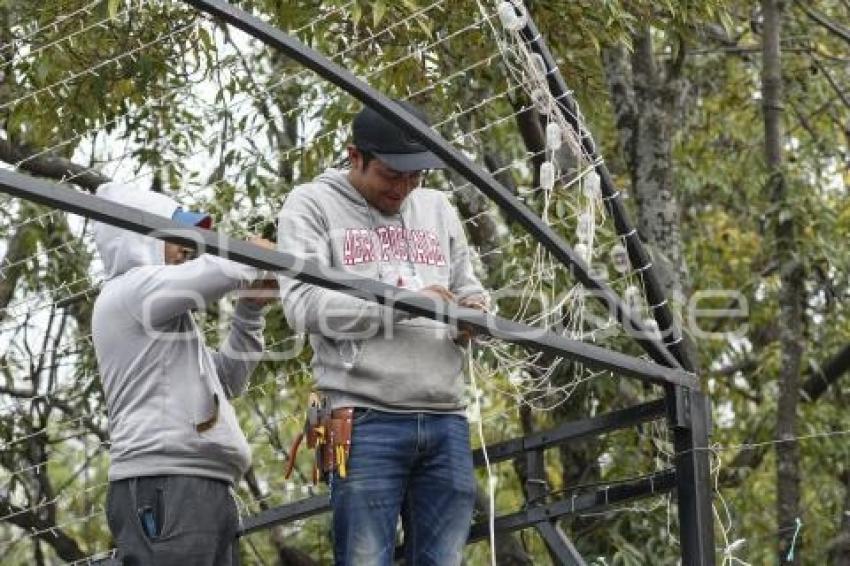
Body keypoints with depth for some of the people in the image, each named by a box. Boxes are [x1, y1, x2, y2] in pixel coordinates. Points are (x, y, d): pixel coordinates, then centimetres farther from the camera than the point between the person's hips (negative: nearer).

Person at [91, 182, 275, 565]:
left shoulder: (155, 317, 30)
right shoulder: (132, 290, -2)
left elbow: (227, 379, 30)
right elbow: (223, 271, -16)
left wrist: (251, 310, 20)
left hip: (198, 489, 10)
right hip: (165, 488, -10)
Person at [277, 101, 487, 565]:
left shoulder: (437, 208, 21)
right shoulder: (311, 205, 5)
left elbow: (469, 292, 26)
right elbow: (302, 305, -9)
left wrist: (475, 316, 0)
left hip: (447, 421, 5)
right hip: (367, 420, -5)